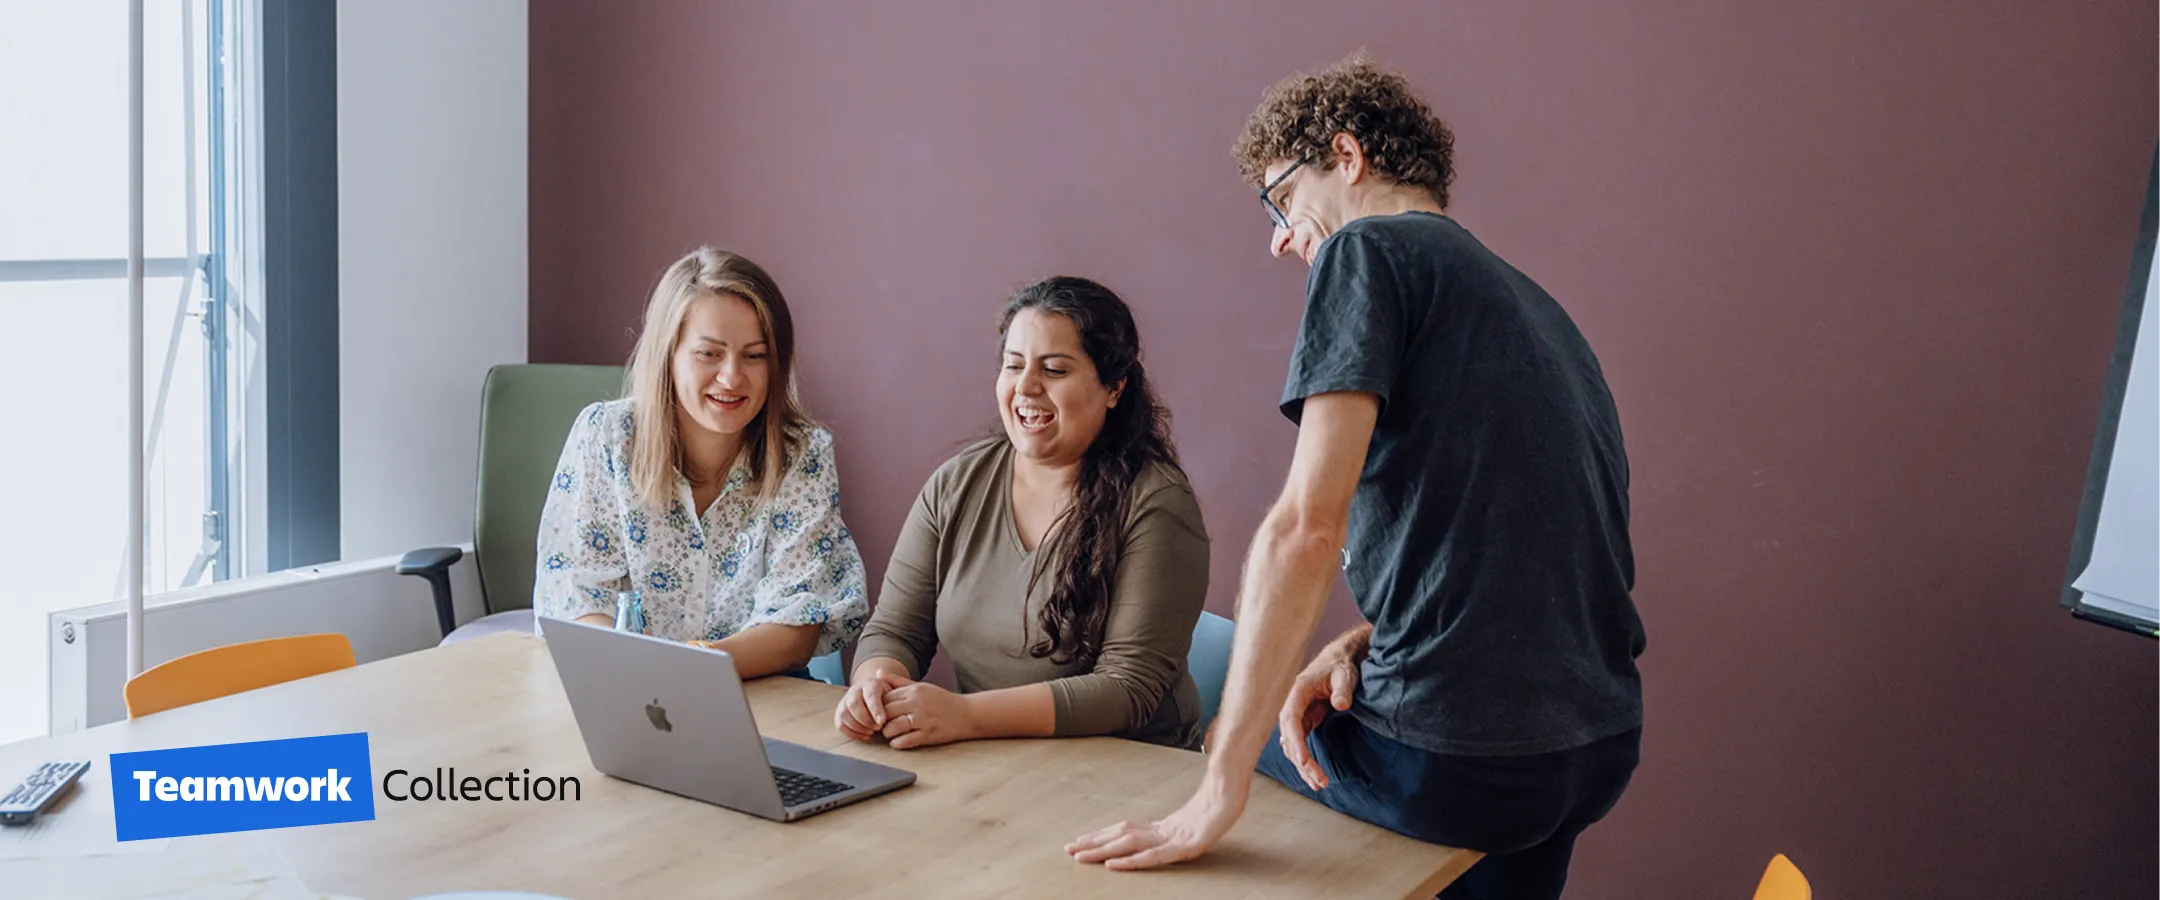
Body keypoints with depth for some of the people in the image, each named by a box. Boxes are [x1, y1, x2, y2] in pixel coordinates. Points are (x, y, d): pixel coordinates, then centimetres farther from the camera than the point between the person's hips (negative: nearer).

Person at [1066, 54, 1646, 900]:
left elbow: (1306, 529, -19)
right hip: (1600, 745, 7)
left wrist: (1216, 796, -19)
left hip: (1457, 762, -7)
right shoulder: (1530, 301, 18)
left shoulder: (1369, 251, -9)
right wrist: (1359, 647, 2)